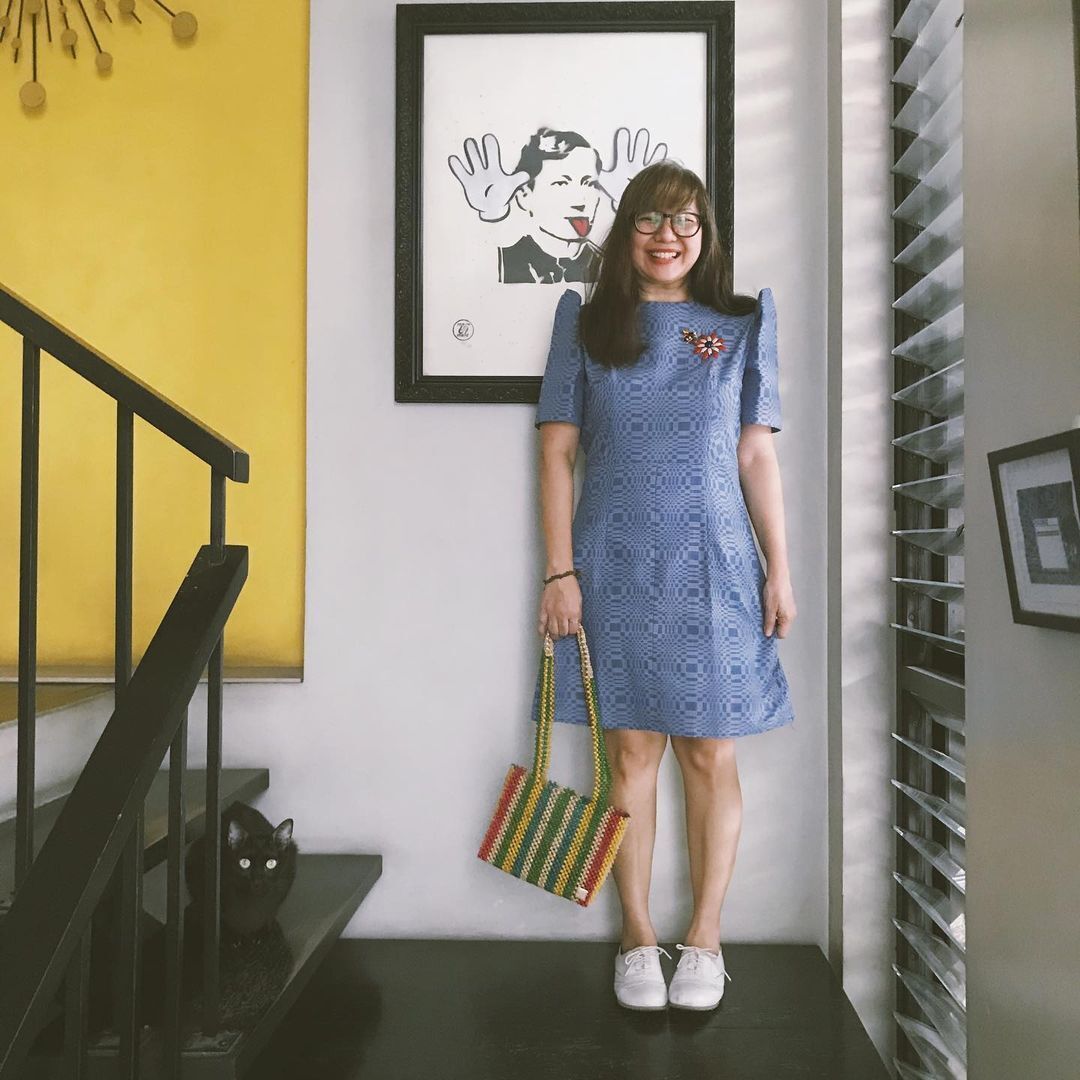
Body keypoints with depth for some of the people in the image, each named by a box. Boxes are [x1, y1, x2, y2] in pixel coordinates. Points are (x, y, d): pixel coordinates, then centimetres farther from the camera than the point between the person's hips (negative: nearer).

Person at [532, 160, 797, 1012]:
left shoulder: (742, 326, 8)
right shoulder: (587, 325, 6)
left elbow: (758, 456, 6)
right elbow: (557, 451, 2)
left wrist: (780, 569, 2)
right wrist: (559, 571, -5)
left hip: (712, 567, 1)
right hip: (616, 568, 0)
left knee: (710, 755, 6)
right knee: (632, 752, 6)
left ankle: (705, 940, 24)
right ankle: (638, 939, 23)